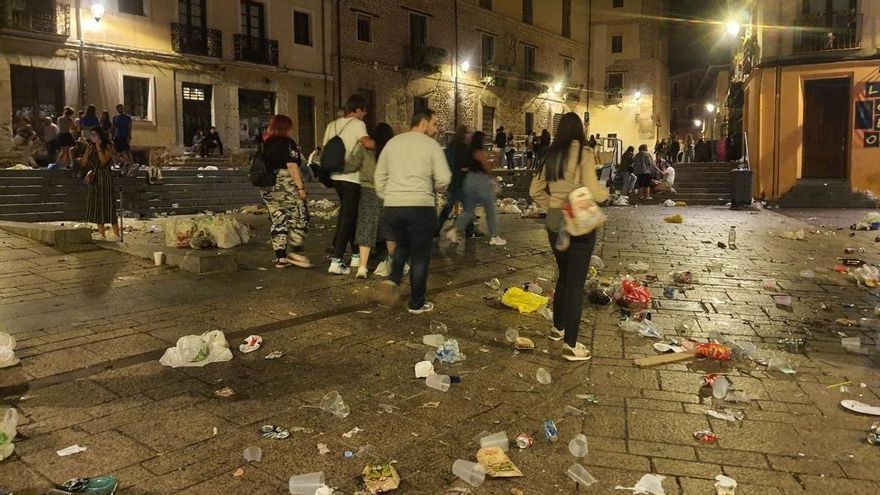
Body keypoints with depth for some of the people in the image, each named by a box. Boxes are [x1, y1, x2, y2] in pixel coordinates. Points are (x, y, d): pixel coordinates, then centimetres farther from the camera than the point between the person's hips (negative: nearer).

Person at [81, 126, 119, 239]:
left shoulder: (107, 147, -2)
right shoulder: (90, 147, 13)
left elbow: (104, 160, -17)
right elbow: (83, 163, 7)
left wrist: (98, 147, -13)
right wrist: (87, 151, -3)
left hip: (105, 179, -6)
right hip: (94, 179, 6)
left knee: (108, 204, -8)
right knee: (96, 205, 5)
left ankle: (116, 232, -5)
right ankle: (101, 232, 10)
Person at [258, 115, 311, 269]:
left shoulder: (265, 144, 12)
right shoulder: (287, 143, -8)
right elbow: (292, 166, -16)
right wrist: (301, 187, -16)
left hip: (268, 189, 7)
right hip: (286, 186, -7)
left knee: (278, 221, 9)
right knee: (299, 218, 2)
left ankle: (280, 257, 8)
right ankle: (296, 252, -5)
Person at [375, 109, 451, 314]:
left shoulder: (392, 142, 12)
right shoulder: (431, 145, -1)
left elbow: (379, 176, 13)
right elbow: (444, 179, -7)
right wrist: (432, 189, 13)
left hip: (392, 207, 4)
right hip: (420, 207, -4)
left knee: (402, 246, 27)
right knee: (420, 255, 8)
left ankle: (393, 280, 4)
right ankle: (417, 303, 14)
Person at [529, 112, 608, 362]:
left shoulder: (552, 154, 7)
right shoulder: (583, 152, -12)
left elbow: (535, 190, 10)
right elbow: (591, 191, -19)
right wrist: (605, 193, 1)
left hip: (554, 224, 6)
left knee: (564, 276, 23)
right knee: (576, 283, 0)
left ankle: (558, 328, 36)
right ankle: (570, 345, 4)